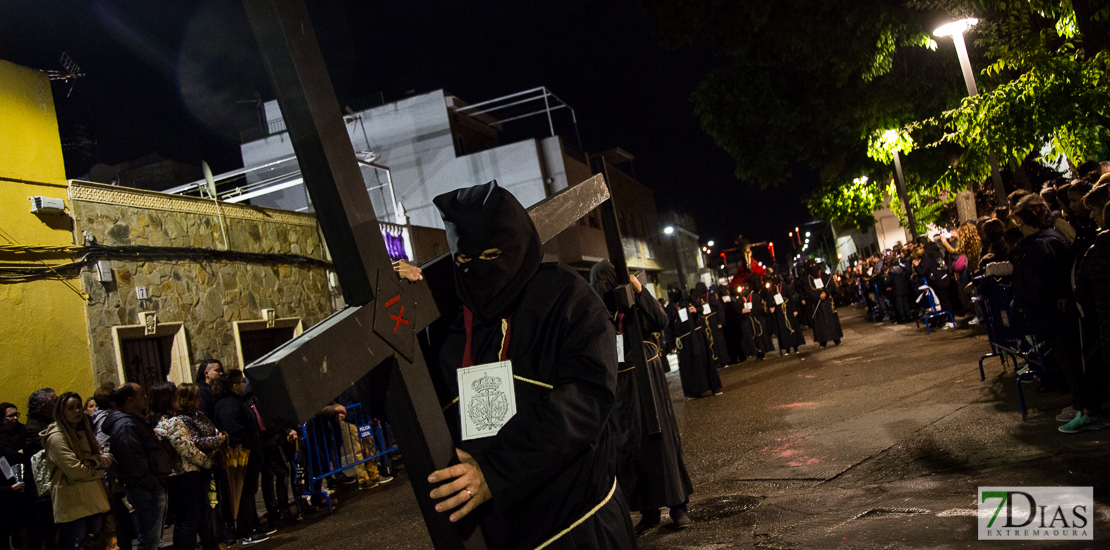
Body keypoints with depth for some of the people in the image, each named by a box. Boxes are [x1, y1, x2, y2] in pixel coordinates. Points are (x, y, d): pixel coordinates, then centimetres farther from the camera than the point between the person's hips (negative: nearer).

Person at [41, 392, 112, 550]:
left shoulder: (85, 432, 16)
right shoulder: (57, 437, -10)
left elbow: (107, 458, 11)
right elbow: (74, 470, -17)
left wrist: (92, 461, -10)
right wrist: (95, 470, 0)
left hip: (94, 499, 7)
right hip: (73, 504, -7)